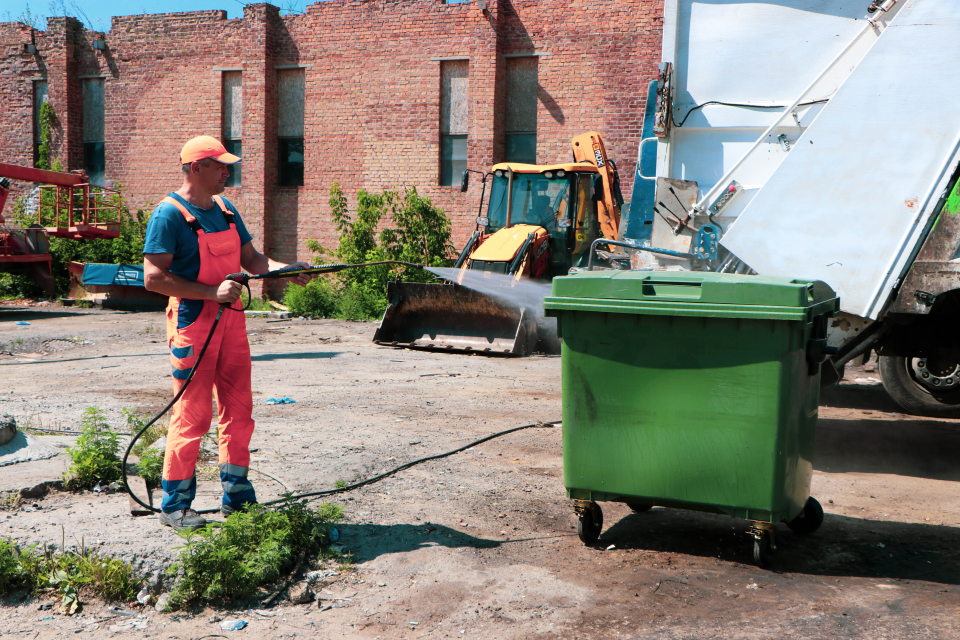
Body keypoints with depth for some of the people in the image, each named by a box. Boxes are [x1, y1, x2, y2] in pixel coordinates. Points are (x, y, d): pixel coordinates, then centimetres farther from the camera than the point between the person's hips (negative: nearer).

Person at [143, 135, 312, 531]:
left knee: (238, 410, 10)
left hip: (231, 320, 7)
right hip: (193, 324, -7)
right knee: (193, 415, -3)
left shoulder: (226, 210, 14)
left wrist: (288, 269, -1)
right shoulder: (169, 214, -10)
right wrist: (211, 293, -23)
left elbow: (252, 260, 17)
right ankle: (175, 505, 11)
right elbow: (154, 277, -16)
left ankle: (236, 496, 23)